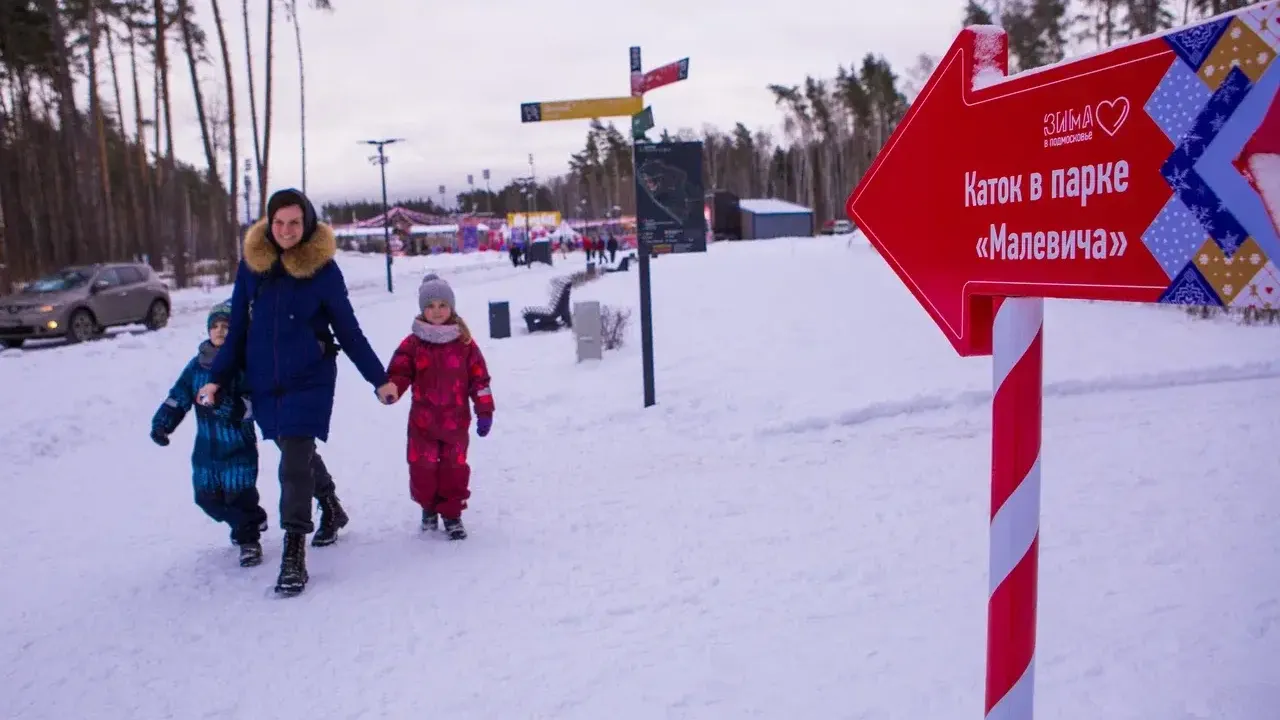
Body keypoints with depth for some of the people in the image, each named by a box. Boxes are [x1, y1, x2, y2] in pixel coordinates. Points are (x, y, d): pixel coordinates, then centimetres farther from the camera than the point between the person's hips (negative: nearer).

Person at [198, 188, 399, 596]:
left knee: (295, 464, -12)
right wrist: (217, 379, 4)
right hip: (263, 383, 4)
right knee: (298, 454, 20)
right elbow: (238, 328, 7)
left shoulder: (322, 267, -9)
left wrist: (378, 378, -2)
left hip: (309, 379, -4)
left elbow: (348, 329, -3)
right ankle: (331, 509, 45)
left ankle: (294, 557, -5)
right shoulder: (252, 264, 0)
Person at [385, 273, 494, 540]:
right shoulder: (413, 343, 0)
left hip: (456, 420, 0)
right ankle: (428, 507, 29)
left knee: (455, 467, 5)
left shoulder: (464, 342, 1)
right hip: (423, 420, 0)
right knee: (423, 467, 5)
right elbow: (399, 373, -4)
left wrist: (484, 412, 0)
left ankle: (452, 513, 19)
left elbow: (479, 378, 2)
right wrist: (390, 389, -27)